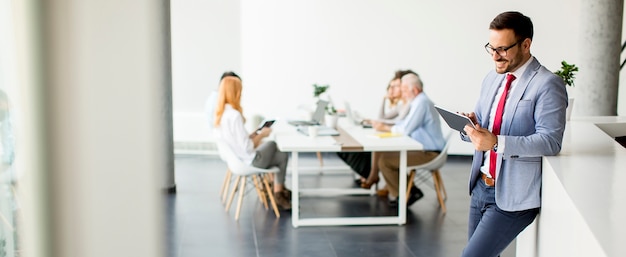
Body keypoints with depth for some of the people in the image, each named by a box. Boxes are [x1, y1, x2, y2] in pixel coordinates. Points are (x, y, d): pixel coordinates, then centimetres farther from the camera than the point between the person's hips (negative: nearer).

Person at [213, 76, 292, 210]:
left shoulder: (220, 113, -4)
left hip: (234, 156, 8)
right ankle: (279, 195, 31)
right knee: (283, 156, 16)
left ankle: (279, 187, 36)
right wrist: (261, 134, -14)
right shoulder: (234, 115, -31)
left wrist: (253, 135, 4)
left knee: (272, 144, 28)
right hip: (249, 161, -8)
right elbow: (248, 148, -28)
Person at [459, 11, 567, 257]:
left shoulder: (547, 85, -13)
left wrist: (497, 143, -31)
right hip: (481, 187, 8)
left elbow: (550, 141, -21)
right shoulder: (492, 78, 11)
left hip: (513, 197, -7)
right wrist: (471, 125, -8)